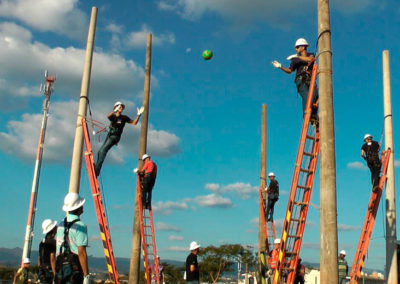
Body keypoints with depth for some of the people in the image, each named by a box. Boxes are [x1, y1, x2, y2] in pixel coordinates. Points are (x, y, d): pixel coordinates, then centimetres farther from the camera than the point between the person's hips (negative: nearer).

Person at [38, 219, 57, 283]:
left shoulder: (42, 242, 13)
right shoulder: (52, 241, -13)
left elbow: (39, 259, 16)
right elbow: (52, 259, -18)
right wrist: (55, 276, -16)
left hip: (42, 273, 8)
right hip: (50, 271, -8)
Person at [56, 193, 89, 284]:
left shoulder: (60, 225, 11)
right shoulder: (80, 226, -12)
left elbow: (58, 250, 15)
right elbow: (81, 252, -16)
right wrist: (86, 275, -13)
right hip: (75, 268, -7)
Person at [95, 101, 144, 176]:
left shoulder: (124, 118, 2)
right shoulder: (113, 116, 7)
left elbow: (134, 123, -6)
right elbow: (108, 116, -18)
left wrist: (138, 115, -19)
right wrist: (115, 110, -34)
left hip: (115, 137, -5)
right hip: (109, 135, 5)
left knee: (103, 150, -21)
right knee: (100, 151, 8)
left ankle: (97, 169, -25)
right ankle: (96, 168, 21)